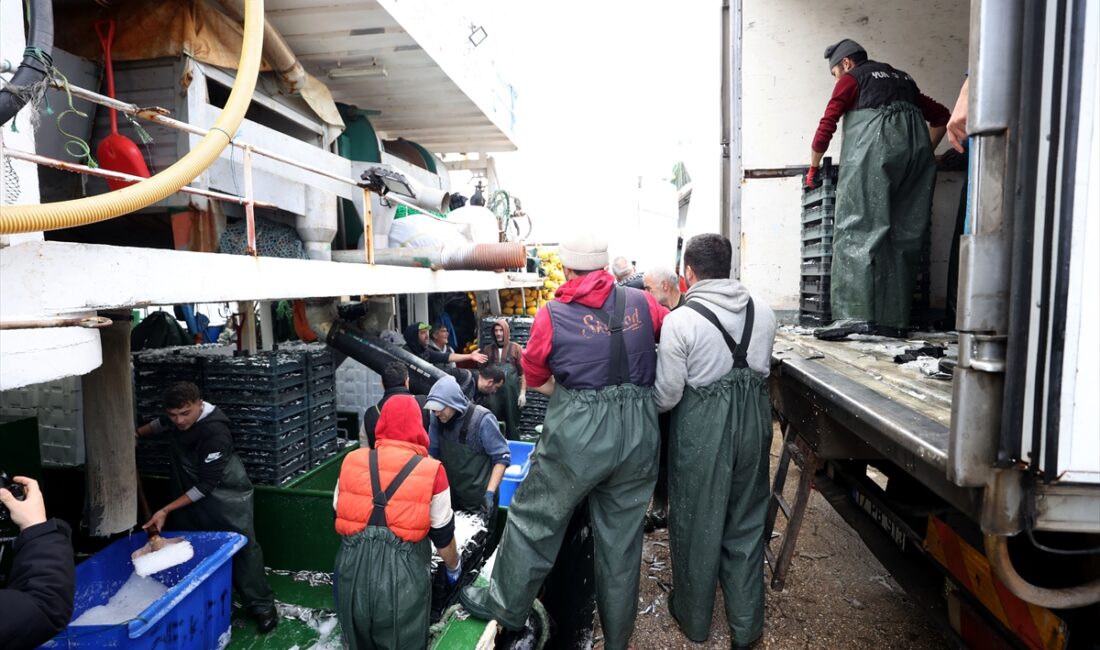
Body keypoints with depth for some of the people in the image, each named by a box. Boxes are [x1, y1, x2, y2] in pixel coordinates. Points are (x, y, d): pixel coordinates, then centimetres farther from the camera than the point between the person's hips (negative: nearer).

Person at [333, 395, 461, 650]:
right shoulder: (431, 471, -9)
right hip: (403, 574, -3)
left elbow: (339, 515, 13)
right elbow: (442, 535, 0)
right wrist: (454, 566, 20)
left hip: (353, 570, 3)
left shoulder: (351, 461, 0)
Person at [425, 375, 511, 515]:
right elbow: (432, 453, 5)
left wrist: (490, 492, -22)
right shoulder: (437, 418, -7)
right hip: (449, 494, 5)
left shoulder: (482, 420, -23)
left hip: (479, 498, -4)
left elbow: (502, 457, -16)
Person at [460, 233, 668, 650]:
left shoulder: (553, 315, -4)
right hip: (638, 434, 4)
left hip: (578, 433, -4)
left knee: (534, 519, 17)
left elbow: (535, 380, 5)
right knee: (621, 537, 16)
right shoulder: (640, 302, 1)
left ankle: (506, 606, 34)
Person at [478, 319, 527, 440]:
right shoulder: (487, 349, 9)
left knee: (512, 424, 5)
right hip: (493, 393, 2)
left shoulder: (516, 348, 1)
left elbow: (523, 372, -2)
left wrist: (522, 392, -8)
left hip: (511, 393, -2)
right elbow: (483, 372, 13)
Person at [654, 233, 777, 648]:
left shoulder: (681, 320, -17)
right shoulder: (764, 313, -1)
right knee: (746, 523, 19)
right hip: (754, 422, 5)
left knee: (697, 523, 15)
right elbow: (761, 369, 8)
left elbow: (667, 395, -14)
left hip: (702, 428, -4)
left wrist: (648, 407, 6)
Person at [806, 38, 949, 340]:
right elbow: (941, 116, 29)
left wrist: (813, 168, 18)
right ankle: (894, 321, 2)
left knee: (857, 232, -11)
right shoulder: (902, 78, 31)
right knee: (904, 237, 4)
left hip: (873, 151, -6)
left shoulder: (851, 79, 14)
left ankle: (855, 314, -24)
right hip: (915, 150, 6)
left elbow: (826, 126, 7)